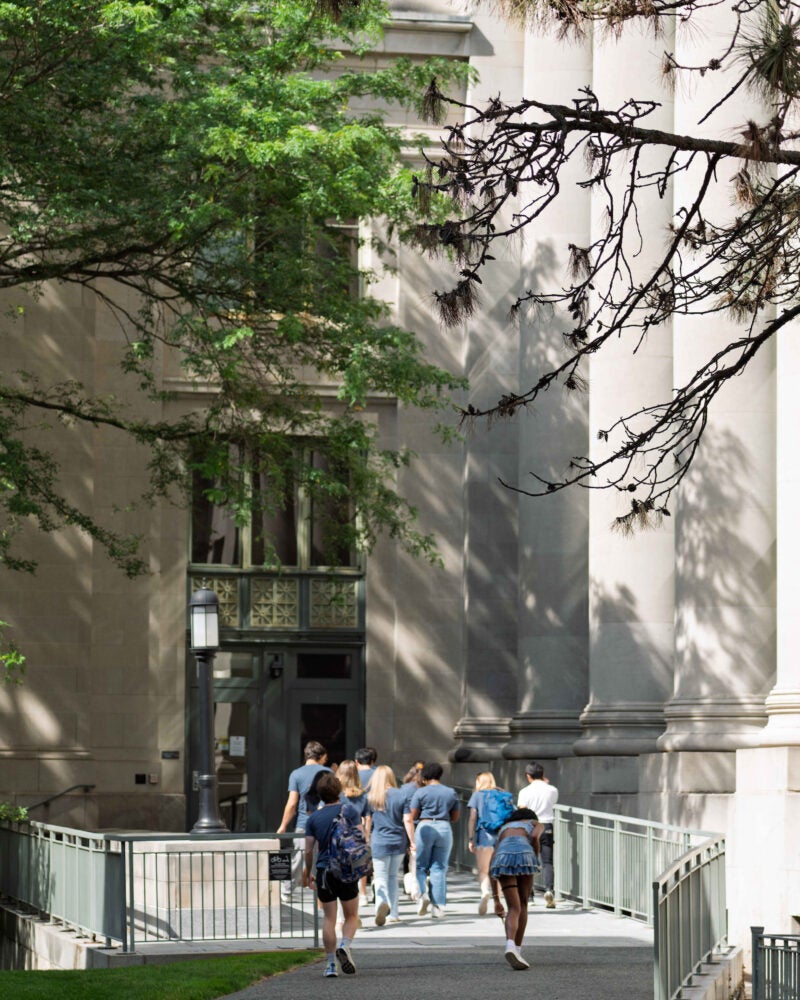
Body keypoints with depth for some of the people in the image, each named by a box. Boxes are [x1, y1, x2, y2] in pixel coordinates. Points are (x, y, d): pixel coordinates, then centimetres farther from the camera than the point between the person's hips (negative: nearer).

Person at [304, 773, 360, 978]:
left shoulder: (313, 818, 5)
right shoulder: (349, 810, -1)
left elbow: (309, 850, 4)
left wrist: (308, 873, 17)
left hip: (323, 870, 2)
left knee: (329, 918, 7)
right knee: (351, 916, 10)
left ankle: (330, 964, 3)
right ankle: (345, 945, -18)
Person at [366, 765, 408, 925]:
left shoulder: (369, 797, -2)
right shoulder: (401, 795, -2)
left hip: (379, 843, -2)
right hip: (399, 842, 2)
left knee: (380, 877, -1)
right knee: (393, 877, 17)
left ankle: (382, 902, -31)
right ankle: (393, 913, 20)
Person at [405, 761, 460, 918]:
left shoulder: (420, 792, -2)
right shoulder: (451, 793, 7)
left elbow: (412, 817, -1)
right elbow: (455, 817, 12)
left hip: (425, 828, -2)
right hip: (444, 828, 2)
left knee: (421, 866, 9)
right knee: (439, 868, 5)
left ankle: (423, 893, -17)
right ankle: (438, 906, 2)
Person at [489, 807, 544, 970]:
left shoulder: (503, 829, 39)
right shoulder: (536, 824, 31)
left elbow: (491, 866, 30)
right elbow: (534, 837, 3)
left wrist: (496, 899, 31)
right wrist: (537, 860, 17)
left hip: (503, 855, 2)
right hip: (523, 853, -2)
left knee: (514, 908, -1)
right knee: (523, 904, 19)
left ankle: (510, 946, -28)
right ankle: (517, 950, 20)